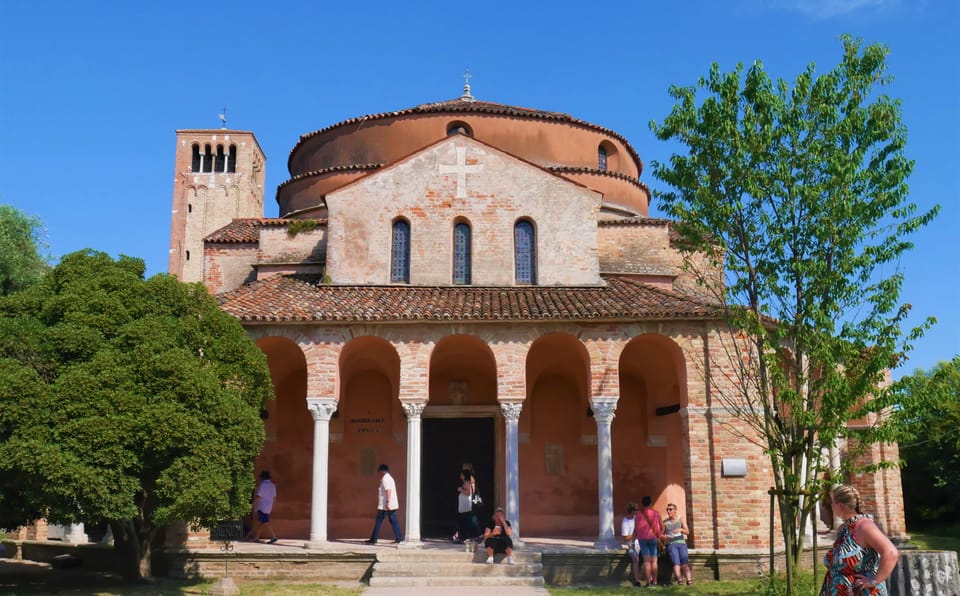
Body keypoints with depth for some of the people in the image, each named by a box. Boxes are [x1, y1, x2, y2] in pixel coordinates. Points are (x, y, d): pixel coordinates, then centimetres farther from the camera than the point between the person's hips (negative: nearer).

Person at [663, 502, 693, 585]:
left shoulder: (681, 519, 10)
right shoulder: (665, 522, 9)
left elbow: (687, 532, 2)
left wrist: (681, 529, -18)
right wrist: (665, 537, -8)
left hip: (681, 542, 0)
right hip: (671, 544, 0)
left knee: (685, 561, -22)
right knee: (676, 561, -23)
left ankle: (689, 580, -35)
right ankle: (679, 580, -37)